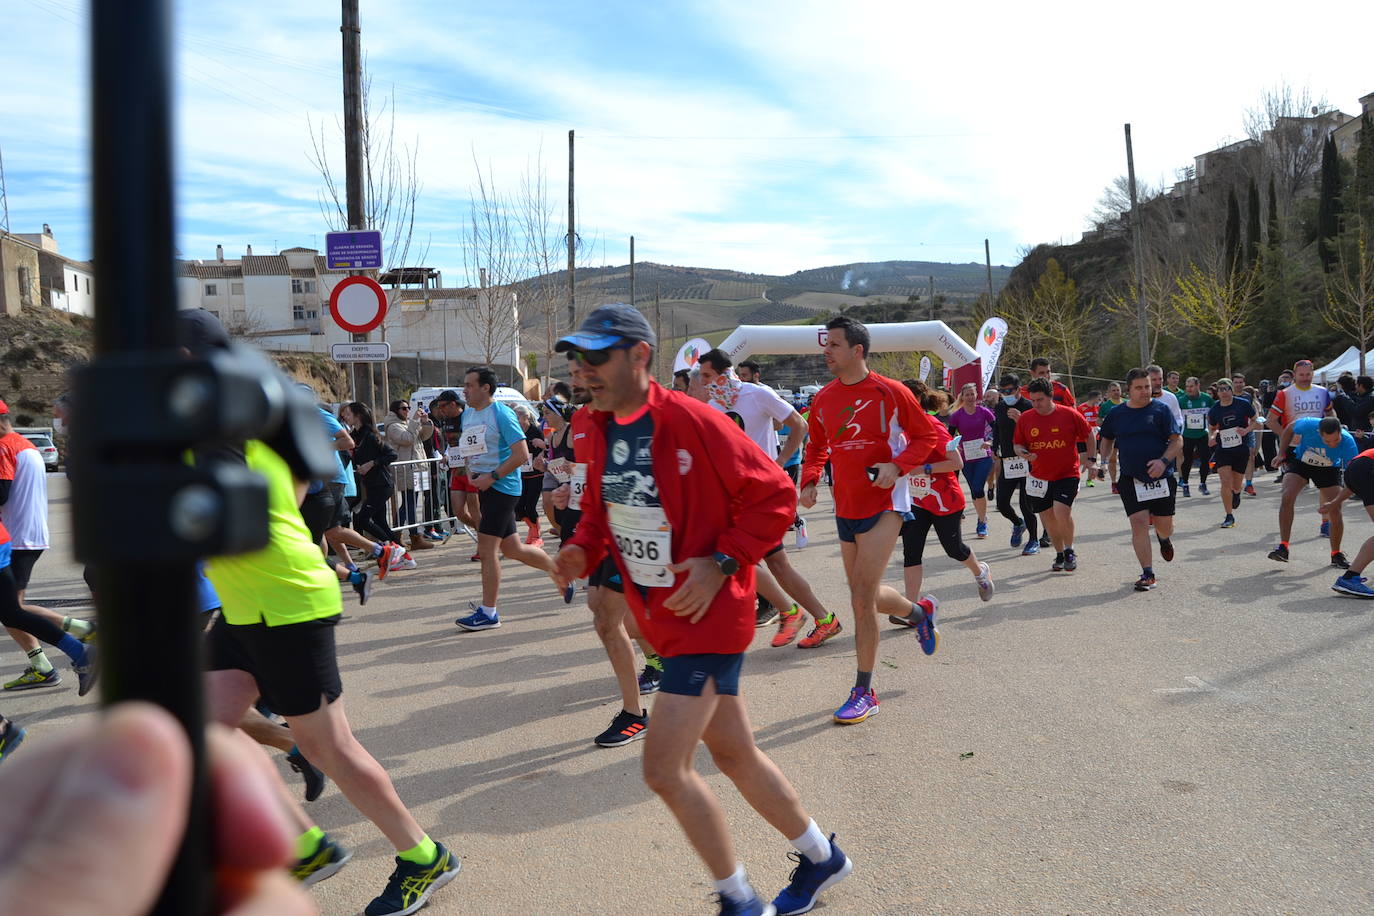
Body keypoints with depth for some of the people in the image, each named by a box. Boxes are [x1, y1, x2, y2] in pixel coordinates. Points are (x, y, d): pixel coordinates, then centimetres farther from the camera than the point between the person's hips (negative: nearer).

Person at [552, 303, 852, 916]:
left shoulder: (693, 422, -20)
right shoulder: (598, 430, 2)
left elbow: (775, 494, -15)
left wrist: (721, 563, -20)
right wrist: (584, 549, -2)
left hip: (707, 614, -8)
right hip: (660, 616, 8)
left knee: (664, 768, -10)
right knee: (734, 756, 18)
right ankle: (821, 857, 40)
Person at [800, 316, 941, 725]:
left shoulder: (890, 392, -10)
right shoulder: (823, 399, 4)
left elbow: (925, 435, -2)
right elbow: (816, 446, 18)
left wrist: (897, 466, -18)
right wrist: (809, 480, 0)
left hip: (884, 503, -6)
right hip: (846, 507, 6)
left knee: (862, 596, -12)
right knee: (865, 595, 15)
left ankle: (864, 692, 0)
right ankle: (920, 612, 47)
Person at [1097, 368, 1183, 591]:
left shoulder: (1161, 409, -3)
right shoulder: (1117, 414, 6)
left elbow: (1177, 440, -5)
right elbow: (1107, 439, 21)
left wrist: (1164, 461, -20)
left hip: (1162, 478, -1)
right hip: (1131, 479, 1)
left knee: (1164, 525, 6)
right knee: (1139, 522, -10)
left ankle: (1164, 539, 46)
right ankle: (1148, 575, -3)